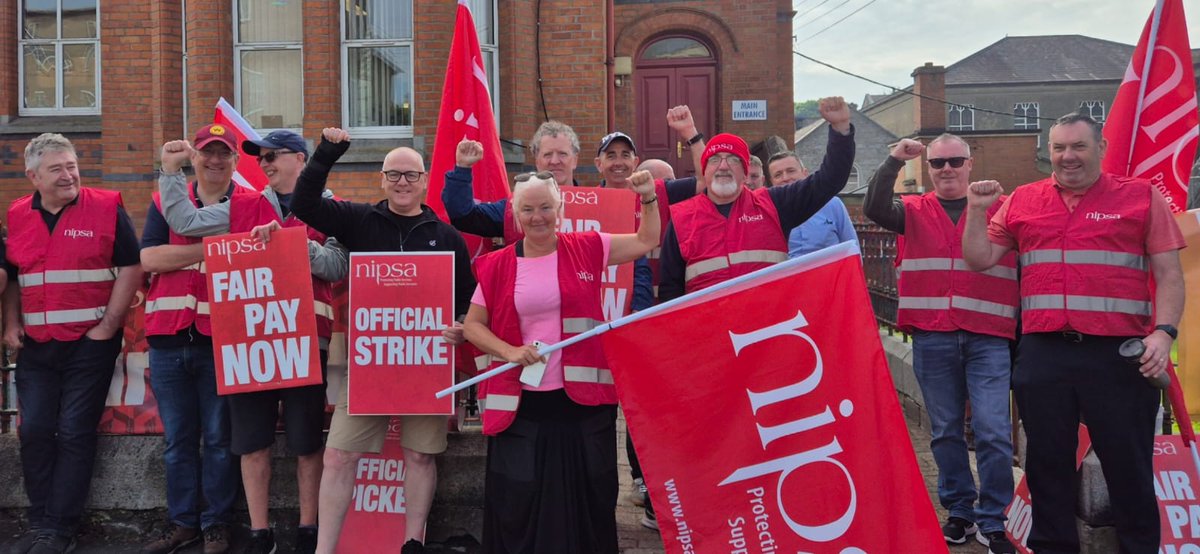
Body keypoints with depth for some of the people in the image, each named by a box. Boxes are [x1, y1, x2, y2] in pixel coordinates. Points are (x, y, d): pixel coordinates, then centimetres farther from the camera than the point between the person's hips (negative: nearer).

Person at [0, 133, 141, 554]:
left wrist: (109, 325, -11)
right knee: (34, 431, 5)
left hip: (89, 342, -4)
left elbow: (131, 267, -6)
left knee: (75, 433, -2)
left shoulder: (106, 208, -5)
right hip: (35, 345, 4)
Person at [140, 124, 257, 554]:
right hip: (169, 338, 3)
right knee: (178, 438, 12)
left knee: (219, 437, 5)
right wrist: (214, 247, -11)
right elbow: (149, 258, -4)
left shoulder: (253, 204, 4)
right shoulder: (166, 201, 10)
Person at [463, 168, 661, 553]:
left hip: (583, 398, 0)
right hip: (521, 403, 0)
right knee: (518, 504, 8)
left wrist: (649, 197, -4)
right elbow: (472, 325, 5)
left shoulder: (587, 248, 2)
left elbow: (647, 241, 10)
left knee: (589, 500, 12)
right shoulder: (498, 265, 2)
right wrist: (510, 351, -10)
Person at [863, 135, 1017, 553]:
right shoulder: (915, 211, 11)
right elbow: (874, 209, -9)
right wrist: (894, 161, -15)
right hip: (931, 339, 2)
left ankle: (993, 520, 10)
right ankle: (959, 512, 24)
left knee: (994, 432, -4)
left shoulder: (1001, 208, 8)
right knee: (946, 431, 10)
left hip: (988, 338, -1)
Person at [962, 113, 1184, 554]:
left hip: (1118, 353, -2)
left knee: (1128, 463, 6)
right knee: (1048, 461, 13)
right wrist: (977, 210, -2)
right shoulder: (1021, 201, 10)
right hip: (1042, 353, 3)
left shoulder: (1141, 196, 4)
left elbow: (1169, 274, 0)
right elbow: (979, 260, 11)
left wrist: (1163, 332, -13)